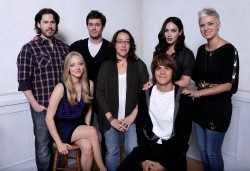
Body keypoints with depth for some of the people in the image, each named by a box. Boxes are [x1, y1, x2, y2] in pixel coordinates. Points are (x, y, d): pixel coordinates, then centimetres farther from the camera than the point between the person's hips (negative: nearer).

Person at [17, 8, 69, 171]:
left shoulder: (64, 47, 8)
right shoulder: (29, 48, -3)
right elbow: (23, 81, -6)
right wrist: (35, 105, -10)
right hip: (42, 107, -3)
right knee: (43, 147, 8)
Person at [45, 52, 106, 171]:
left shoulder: (89, 84, -5)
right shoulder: (61, 88, -18)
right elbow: (49, 118, -15)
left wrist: (86, 130, 0)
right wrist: (59, 143, -16)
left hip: (79, 125, 4)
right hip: (62, 127, -3)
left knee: (87, 147, -28)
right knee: (92, 131, -28)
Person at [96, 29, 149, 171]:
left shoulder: (139, 65, 2)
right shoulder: (106, 66, 4)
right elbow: (100, 93, 0)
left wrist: (132, 116, -9)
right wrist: (110, 118, -7)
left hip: (133, 117, -1)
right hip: (111, 118, 1)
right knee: (112, 152, 6)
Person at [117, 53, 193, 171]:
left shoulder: (184, 98, -6)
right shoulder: (145, 95, 3)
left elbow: (184, 135, -7)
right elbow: (140, 128, 3)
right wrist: (144, 158, -9)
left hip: (174, 149, -1)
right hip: (149, 145, 2)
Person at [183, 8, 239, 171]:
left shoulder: (229, 50, -14)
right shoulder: (201, 49, 6)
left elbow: (228, 84, -17)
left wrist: (199, 93, -23)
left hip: (219, 107, -6)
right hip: (201, 105, 6)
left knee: (212, 152, 6)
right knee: (202, 149, 18)